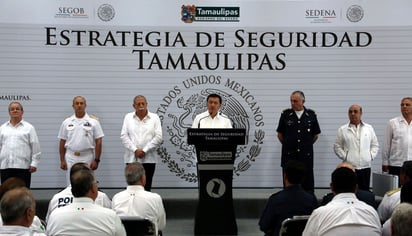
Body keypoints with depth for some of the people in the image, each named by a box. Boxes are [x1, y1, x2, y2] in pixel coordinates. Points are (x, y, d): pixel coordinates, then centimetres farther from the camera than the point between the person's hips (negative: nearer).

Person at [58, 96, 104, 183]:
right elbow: (62, 142, 9)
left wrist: (96, 160, -9)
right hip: (71, 158, 2)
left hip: (87, 158, -2)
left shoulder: (93, 121, -2)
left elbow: (98, 142, -3)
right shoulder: (67, 122, 6)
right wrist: (62, 160, 4)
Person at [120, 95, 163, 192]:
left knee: (147, 186, 1)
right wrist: (135, 150, -11)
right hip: (131, 158, 1)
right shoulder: (128, 117, 8)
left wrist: (144, 151, -11)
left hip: (148, 159, -1)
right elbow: (124, 136, 1)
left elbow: (158, 137, -4)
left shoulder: (155, 117, 4)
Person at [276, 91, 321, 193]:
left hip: (306, 155, 0)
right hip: (289, 155, 0)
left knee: (308, 185, 4)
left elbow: (315, 135, 11)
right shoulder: (285, 114, 0)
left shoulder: (311, 115, 1)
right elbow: (280, 134, 9)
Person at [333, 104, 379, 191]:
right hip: (349, 167, -2)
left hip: (365, 167, 2)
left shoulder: (369, 128, 12)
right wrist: (344, 156, -5)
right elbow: (337, 147, 6)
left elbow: (375, 145, 16)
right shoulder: (343, 130, 4)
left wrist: (371, 156, 3)